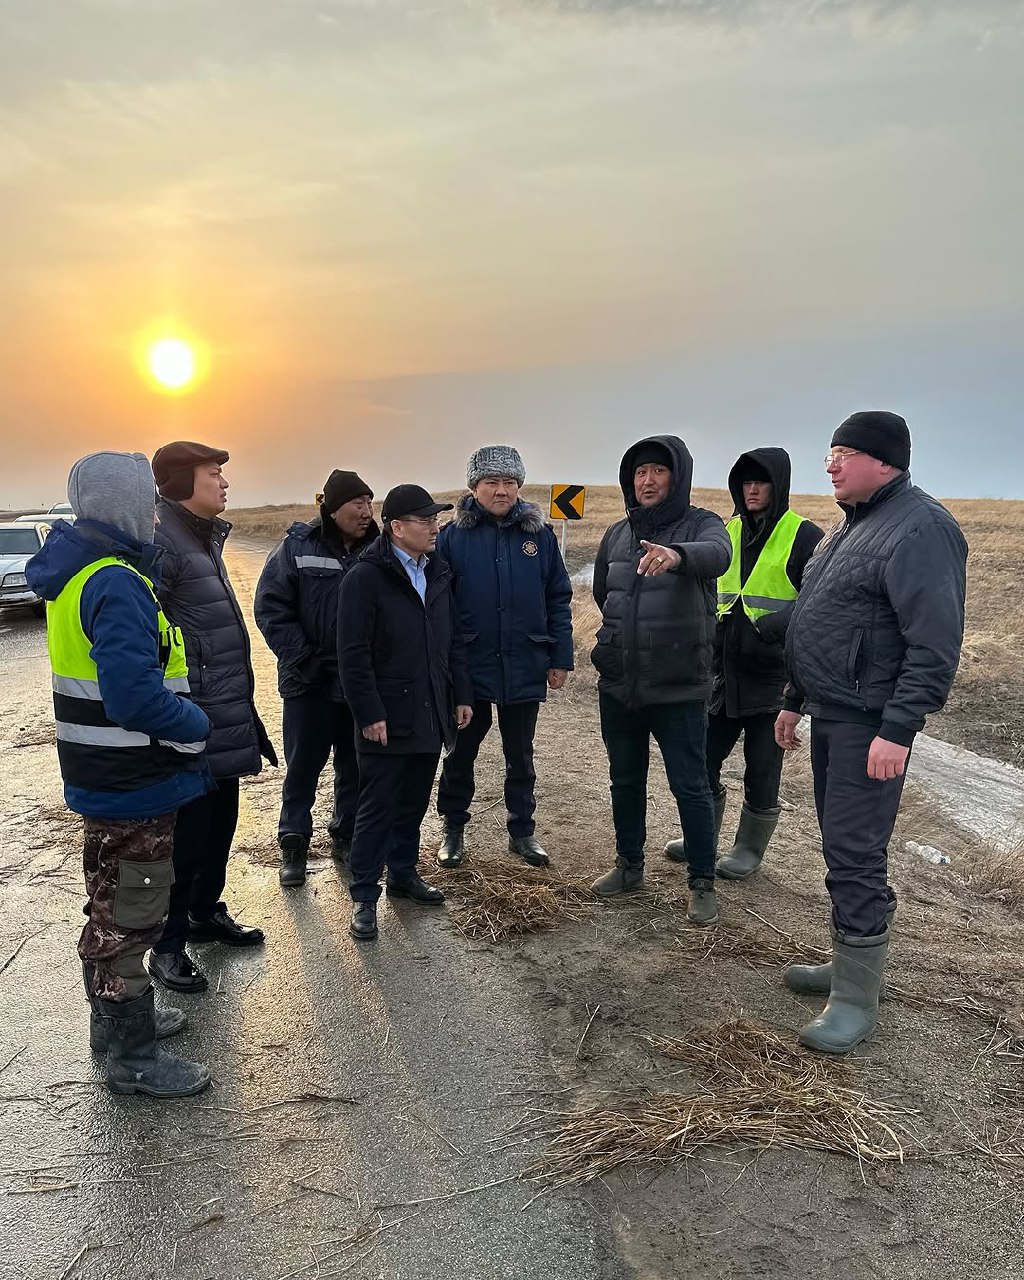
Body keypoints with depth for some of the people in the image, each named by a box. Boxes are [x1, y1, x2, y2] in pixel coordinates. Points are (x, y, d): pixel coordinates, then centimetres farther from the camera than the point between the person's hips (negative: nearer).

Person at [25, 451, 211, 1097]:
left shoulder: (78, 571, 9)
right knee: (132, 914, 3)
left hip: (103, 777, 10)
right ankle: (134, 1057, 18)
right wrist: (197, 727, -18)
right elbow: (134, 693, -32)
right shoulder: (117, 583, -24)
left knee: (111, 903, 23)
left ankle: (115, 1017, 41)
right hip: (133, 783, -10)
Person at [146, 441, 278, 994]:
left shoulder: (205, 538, 14)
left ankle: (205, 912, 36)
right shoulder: (161, 543, -16)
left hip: (225, 714, 9)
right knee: (188, 829, 0)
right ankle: (168, 946, 14)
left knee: (221, 819, 19)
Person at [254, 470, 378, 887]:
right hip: (310, 682, -2)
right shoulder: (297, 548, -5)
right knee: (303, 767, 6)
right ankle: (293, 847, 20)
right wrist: (302, 660, -13)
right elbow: (270, 609, -7)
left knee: (356, 767, 13)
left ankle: (346, 838, 30)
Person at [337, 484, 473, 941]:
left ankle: (403, 872, 33)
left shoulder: (438, 573, 11)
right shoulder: (365, 577, -11)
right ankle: (364, 896, 12)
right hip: (386, 719, -6)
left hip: (430, 714, 6)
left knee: (414, 802, 16)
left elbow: (453, 640, 16)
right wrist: (369, 714, -17)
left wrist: (462, 694, 11)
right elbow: (353, 654, -14)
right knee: (377, 808, 1)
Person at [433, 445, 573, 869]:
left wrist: (560, 659, 0)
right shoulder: (452, 537, -4)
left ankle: (522, 831, 29)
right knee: (460, 754, 13)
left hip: (524, 669, 1)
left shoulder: (539, 536, 1)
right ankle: (453, 829, 29)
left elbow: (559, 600, 4)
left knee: (520, 758, 15)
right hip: (468, 667, -1)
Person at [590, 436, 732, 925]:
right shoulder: (616, 535, 6)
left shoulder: (700, 525, -8)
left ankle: (703, 883, 18)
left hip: (679, 687, -5)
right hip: (618, 684, 5)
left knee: (690, 786, 3)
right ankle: (629, 866, 34)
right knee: (625, 781, 17)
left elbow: (718, 554, -33)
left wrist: (678, 554, -54)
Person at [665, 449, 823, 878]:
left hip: (771, 674, -6)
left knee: (762, 767, 7)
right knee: (703, 757, 13)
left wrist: (777, 625, -27)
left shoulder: (803, 536, -8)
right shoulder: (727, 533, 11)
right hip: (722, 670, 6)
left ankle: (750, 848, 25)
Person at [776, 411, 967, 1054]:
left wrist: (898, 730, -24)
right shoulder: (853, 525, 16)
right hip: (830, 714, 10)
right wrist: (796, 702, 22)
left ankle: (857, 1001, 6)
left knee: (855, 855, -6)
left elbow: (935, 645, -22)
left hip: (870, 725, -10)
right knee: (842, 846, 16)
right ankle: (849, 963, 30)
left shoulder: (921, 530, -16)